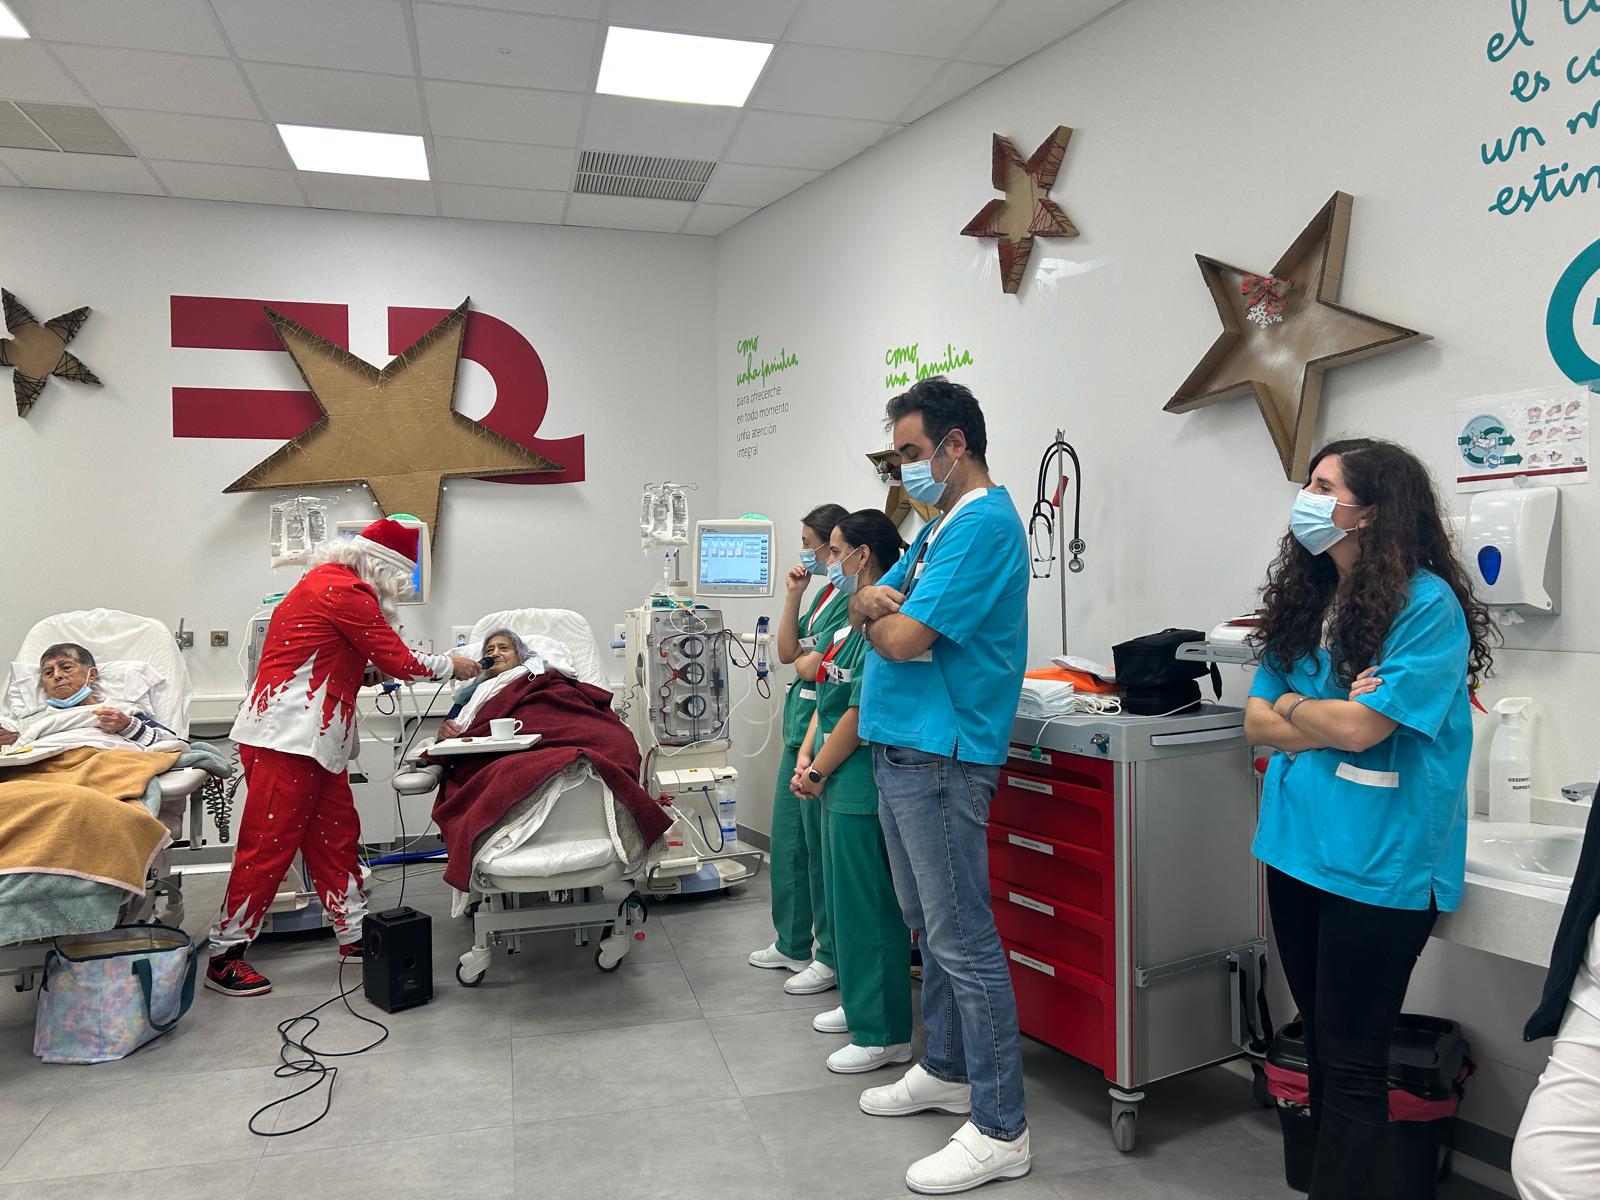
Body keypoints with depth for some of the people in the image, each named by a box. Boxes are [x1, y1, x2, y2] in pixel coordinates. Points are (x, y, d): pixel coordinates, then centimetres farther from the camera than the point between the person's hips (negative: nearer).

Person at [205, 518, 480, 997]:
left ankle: (355, 933, 19)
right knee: (270, 844, -5)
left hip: (309, 737, 11)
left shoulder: (324, 581, 18)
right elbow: (397, 658, -10)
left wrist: (372, 671, 11)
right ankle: (224, 956, 4)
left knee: (335, 833, 12)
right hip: (286, 739, -11)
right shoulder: (346, 589, -13)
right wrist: (451, 666, 4)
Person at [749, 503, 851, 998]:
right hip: (800, 728, 10)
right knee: (787, 840, 17)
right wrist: (793, 595, 6)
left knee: (821, 846, -1)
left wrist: (805, 659, 2)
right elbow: (786, 652, 13)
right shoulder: (825, 592, 14)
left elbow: (811, 666, -20)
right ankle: (792, 943, 31)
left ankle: (831, 958, 13)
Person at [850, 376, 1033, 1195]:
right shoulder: (939, 526, 18)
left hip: (939, 759, -10)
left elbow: (903, 640, -20)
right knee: (929, 928, 19)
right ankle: (946, 1072, 35)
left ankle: (999, 1132, 8)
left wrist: (879, 617, 1)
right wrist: (873, 602, -6)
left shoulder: (983, 524, -15)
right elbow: (871, 602, 16)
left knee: (963, 942, -3)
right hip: (900, 751, 10)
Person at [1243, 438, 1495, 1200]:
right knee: (1320, 1042, 19)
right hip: (1296, 848, 7)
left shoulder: (1428, 603, -13)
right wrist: (1332, 717, -12)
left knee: (1351, 1062, 3)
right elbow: (1257, 723, 5)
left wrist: (1292, 705, -2)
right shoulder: (1304, 598, 8)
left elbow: (1359, 728, -19)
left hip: (1376, 864, -7)